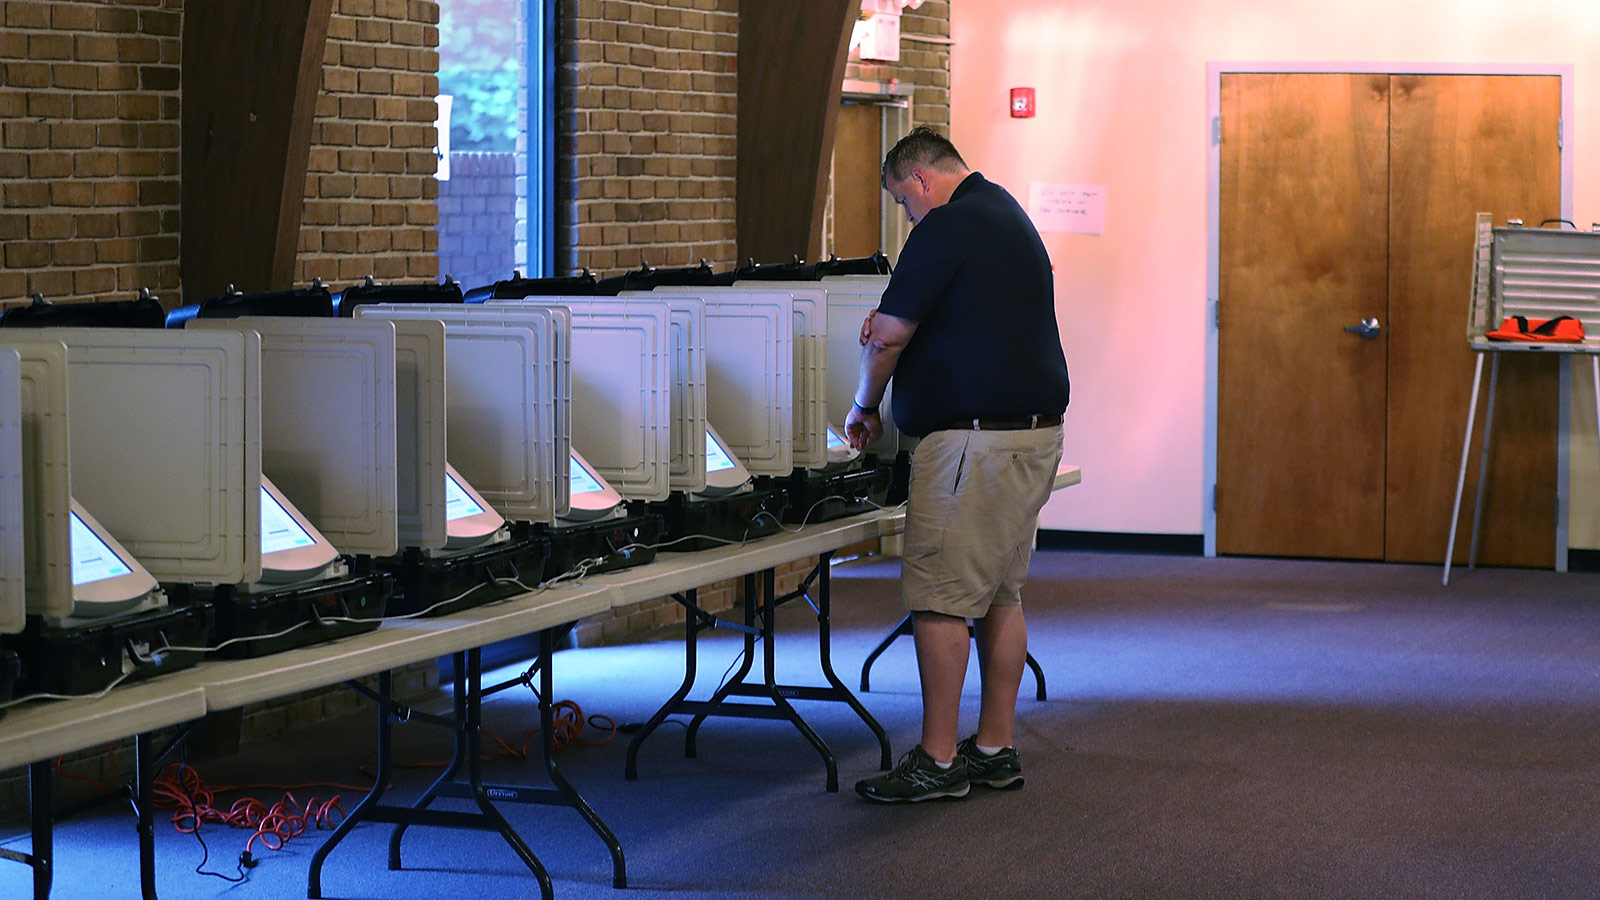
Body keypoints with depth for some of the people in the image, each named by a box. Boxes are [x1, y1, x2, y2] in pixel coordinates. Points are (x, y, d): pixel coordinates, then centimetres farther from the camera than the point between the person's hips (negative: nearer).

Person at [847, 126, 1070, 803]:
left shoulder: (946, 230, -13)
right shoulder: (1009, 215, 19)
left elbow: (888, 337, -10)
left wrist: (864, 407, 7)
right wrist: (896, 319, 16)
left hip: (977, 436, -10)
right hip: (1036, 429, 10)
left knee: (941, 596, -6)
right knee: (1000, 591, 13)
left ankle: (938, 761, -4)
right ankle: (995, 750, 16)